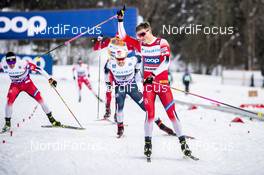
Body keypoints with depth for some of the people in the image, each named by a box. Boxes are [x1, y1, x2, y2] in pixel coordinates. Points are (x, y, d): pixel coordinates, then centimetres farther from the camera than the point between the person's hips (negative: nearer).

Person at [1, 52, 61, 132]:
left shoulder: (22, 64, -31)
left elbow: (37, 68, -27)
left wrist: (49, 79, -27)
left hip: (27, 83, -1)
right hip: (15, 85, 1)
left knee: (39, 98, -8)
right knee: (9, 101, -19)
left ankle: (51, 119, 6)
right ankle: (7, 123, -4)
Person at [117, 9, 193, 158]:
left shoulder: (162, 43, -4)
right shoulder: (140, 44, 7)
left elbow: (166, 62, -13)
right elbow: (123, 37, 11)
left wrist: (154, 75, -21)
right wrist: (120, 20, 3)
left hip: (162, 83, -2)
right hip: (148, 84, 2)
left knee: (172, 112, -7)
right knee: (150, 114, -9)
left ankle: (183, 142, 0)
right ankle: (148, 143, 3)